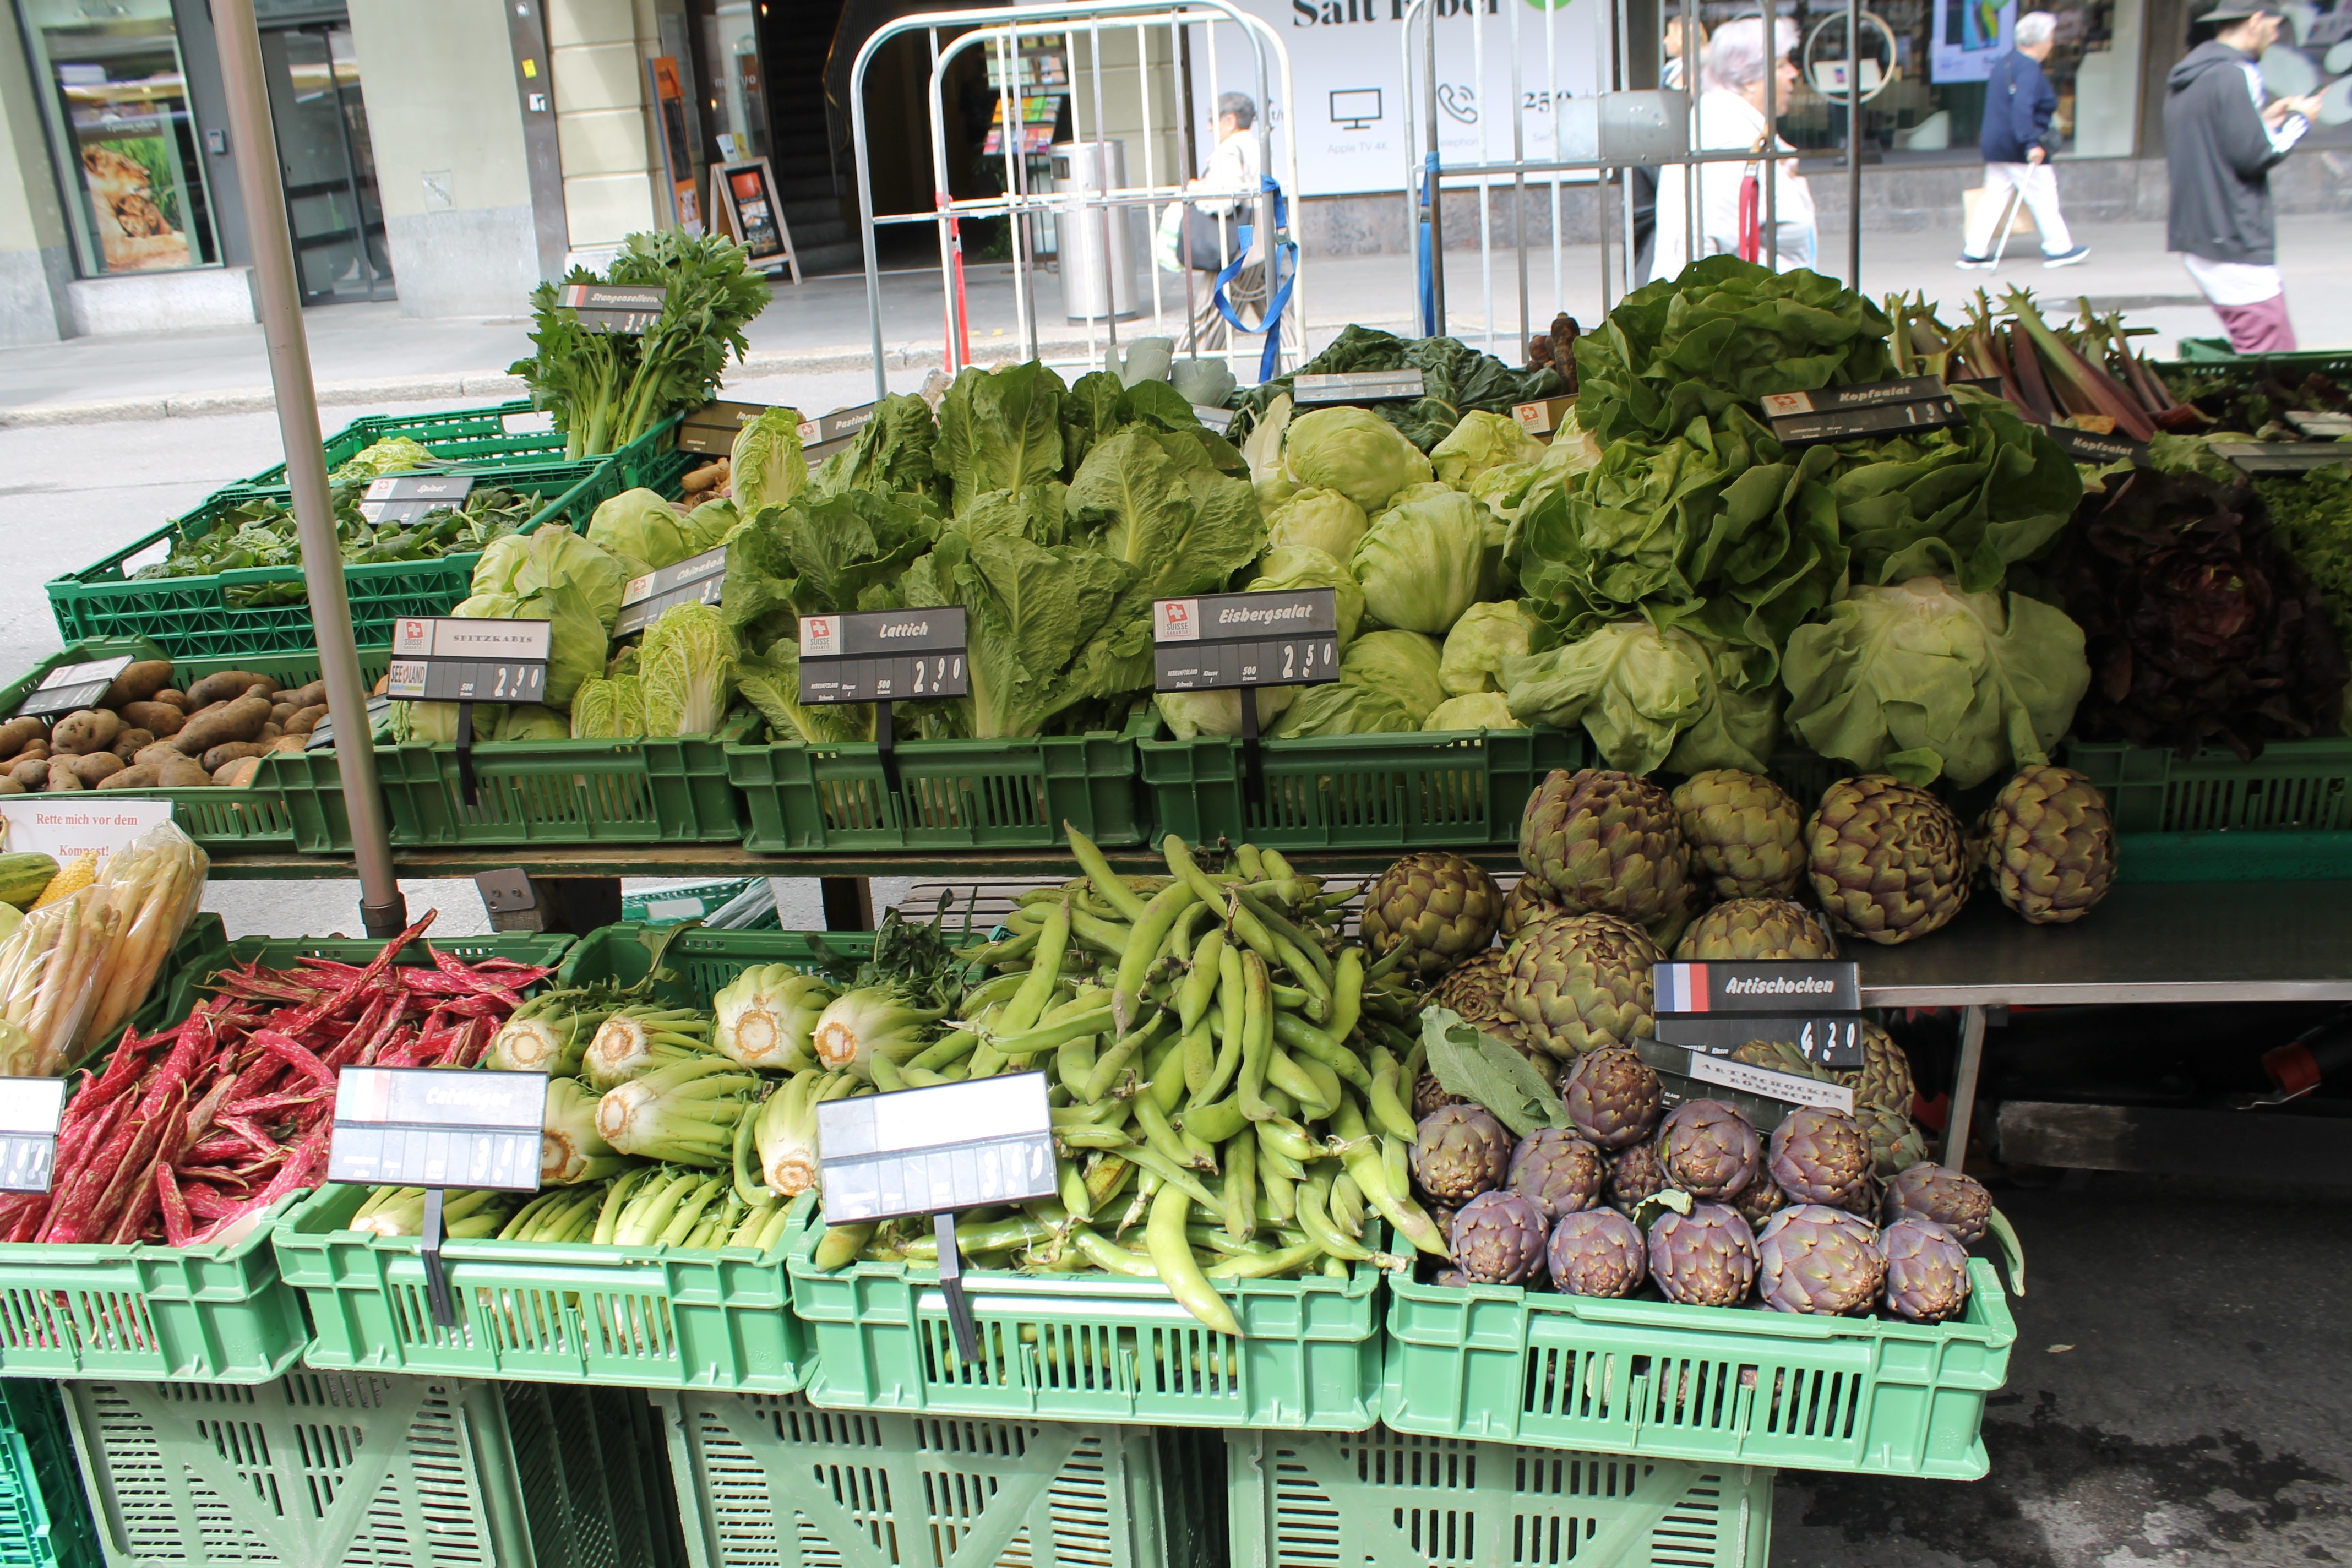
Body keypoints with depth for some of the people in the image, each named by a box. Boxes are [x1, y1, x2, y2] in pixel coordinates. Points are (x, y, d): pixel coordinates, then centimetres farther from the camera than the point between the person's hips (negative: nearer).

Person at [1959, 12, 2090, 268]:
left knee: (1994, 198, 8)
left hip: (1995, 145, 9)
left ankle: (1973, 252, 3)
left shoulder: (2003, 63, 14)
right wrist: (2032, 144, -31)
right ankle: (2058, 249, 9)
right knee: (2044, 198, 2)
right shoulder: (2029, 70, -16)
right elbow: (2022, 108, -28)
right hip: (2020, 151, -9)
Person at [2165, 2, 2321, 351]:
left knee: (2282, 350, 14)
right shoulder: (2236, 75, -13)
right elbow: (2255, 155, -17)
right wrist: (2299, 120, -1)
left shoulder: (2184, 76, 16)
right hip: (2235, 240, -10)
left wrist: (2266, 120, 19)